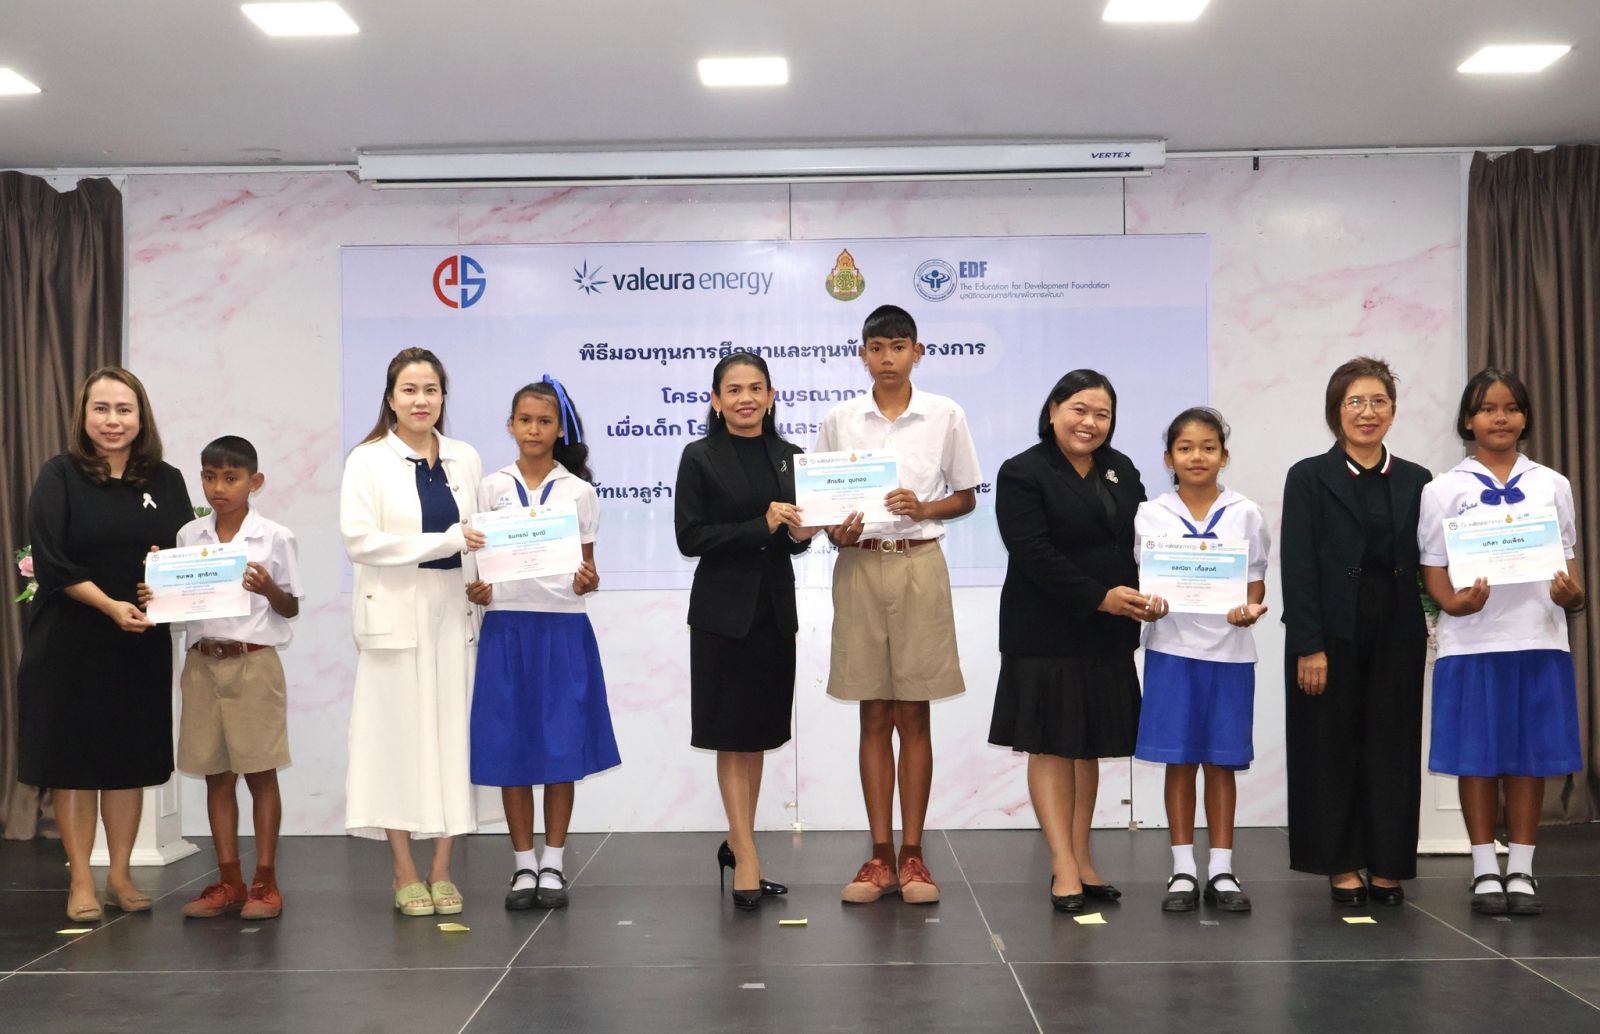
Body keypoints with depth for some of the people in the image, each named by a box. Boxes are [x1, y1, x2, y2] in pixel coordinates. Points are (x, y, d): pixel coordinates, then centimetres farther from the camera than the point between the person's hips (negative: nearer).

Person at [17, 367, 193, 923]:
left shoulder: (166, 481, 5)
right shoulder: (59, 477, -3)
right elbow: (50, 560, -12)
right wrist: (110, 605, -21)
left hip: (142, 643, 3)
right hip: (70, 642, -3)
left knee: (131, 758, 8)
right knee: (73, 759, 2)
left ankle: (120, 875, 19)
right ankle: (81, 882, 11)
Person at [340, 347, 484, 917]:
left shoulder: (465, 459, 10)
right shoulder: (368, 460, 0)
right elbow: (358, 538, -10)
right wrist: (443, 543, -16)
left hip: (453, 612, 3)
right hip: (396, 612, -3)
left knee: (452, 731, 2)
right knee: (398, 735, 0)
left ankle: (441, 871, 11)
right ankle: (405, 874, 10)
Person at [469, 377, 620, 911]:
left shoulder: (579, 491, 5)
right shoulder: (492, 487, 6)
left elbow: (586, 565, 6)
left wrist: (587, 582, -15)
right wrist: (476, 588, -11)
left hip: (563, 627, -1)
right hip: (506, 626, 1)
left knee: (562, 746, 1)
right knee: (510, 746, 2)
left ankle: (553, 863, 13)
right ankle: (523, 865, 14)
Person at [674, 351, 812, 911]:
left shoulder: (789, 456, 8)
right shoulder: (700, 457, -4)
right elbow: (690, 537, -11)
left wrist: (800, 534, -7)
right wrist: (762, 526, -18)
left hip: (775, 610, 5)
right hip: (724, 610, -5)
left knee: (758, 735, 12)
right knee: (732, 737, -1)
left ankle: (737, 844, 25)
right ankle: (747, 860, 3)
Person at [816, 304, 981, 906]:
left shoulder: (945, 416, 2)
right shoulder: (839, 421, 5)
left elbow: (966, 498, 7)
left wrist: (924, 508, -12)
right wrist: (836, 533, -11)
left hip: (919, 566, -1)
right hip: (859, 567, 1)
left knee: (913, 717, 3)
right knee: (874, 718, 5)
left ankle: (912, 855, 10)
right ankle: (880, 857, 11)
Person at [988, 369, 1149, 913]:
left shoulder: (1121, 471, 12)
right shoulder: (1022, 474, -7)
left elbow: (1143, 539, 12)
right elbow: (1034, 554, -16)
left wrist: (1147, 593, -8)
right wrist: (1100, 597, -19)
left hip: (1107, 635, 6)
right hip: (1047, 635, -6)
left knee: (1089, 746, 11)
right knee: (1051, 744, -1)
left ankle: (1081, 858, 18)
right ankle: (1064, 865, 3)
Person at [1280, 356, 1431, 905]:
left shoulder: (1414, 481, 9)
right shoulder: (1309, 477, -1)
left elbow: (1425, 567, 10)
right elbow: (1298, 568, -7)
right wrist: (1308, 646, -13)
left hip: (1396, 636, 3)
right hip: (1332, 634, -3)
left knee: (1391, 748, 6)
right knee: (1332, 749, 3)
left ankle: (1386, 864, 17)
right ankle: (1341, 865, 15)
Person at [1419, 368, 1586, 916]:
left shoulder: (1553, 486, 10)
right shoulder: (1444, 489, 3)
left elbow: (1567, 561, 11)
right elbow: (1433, 570, 2)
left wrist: (1572, 596, -11)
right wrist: (1456, 603, -18)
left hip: (1540, 640, 2)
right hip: (1473, 642, -2)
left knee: (1531, 758, 5)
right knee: (1477, 758, 3)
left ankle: (1521, 869, 15)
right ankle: (1485, 869, 13)